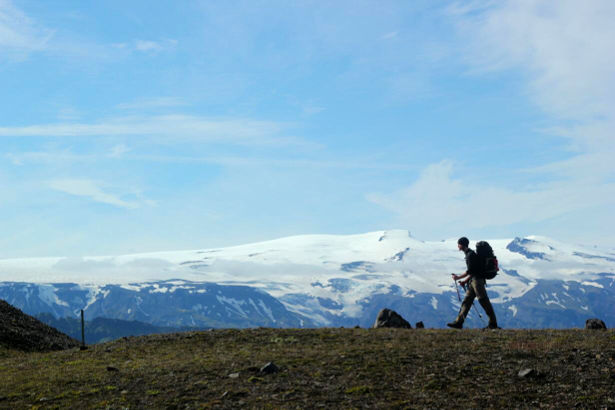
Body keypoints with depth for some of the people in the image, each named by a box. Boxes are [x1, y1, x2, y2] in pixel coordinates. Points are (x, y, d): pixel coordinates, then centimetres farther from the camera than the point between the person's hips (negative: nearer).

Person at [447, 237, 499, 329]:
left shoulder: (471, 255, -12)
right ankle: (459, 322, 6)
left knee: (484, 301, -7)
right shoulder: (469, 254, 19)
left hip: (477, 280, -10)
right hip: (473, 281, 10)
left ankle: (493, 323, -4)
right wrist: (465, 281, 19)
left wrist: (458, 277, -9)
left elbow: (470, 271, -17)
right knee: (466, 301, 7)